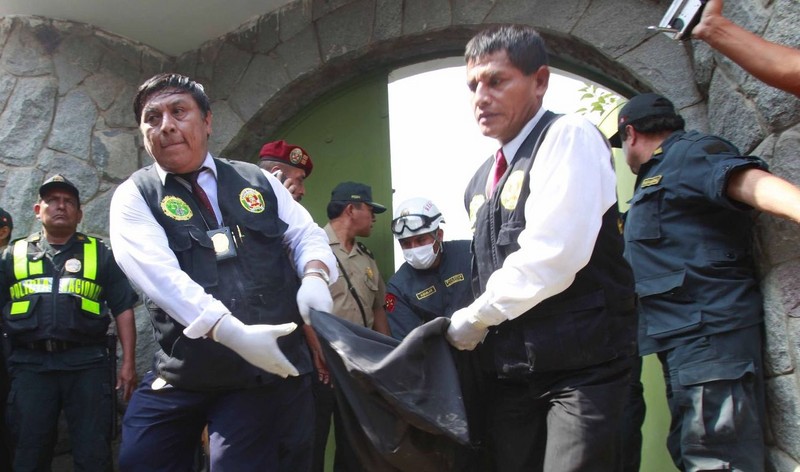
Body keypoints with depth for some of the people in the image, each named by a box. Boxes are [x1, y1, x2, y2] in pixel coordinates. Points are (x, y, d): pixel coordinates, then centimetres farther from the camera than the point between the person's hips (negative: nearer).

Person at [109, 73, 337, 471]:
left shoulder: (257, 181, 12)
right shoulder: (135, 196, 0)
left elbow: (306, 234, 17)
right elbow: (161, 275, -16)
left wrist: (314, 276, -8)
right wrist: (233, 333, -29)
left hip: (271, 368, 2)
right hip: (180, 375, -1)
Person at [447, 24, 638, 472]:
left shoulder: (569, 136, -9)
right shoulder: (481, 182, 15)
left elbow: (550, 257, -21)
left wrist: (475, 317, -9)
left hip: (581, 363, -7)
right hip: (510, 370, 7)